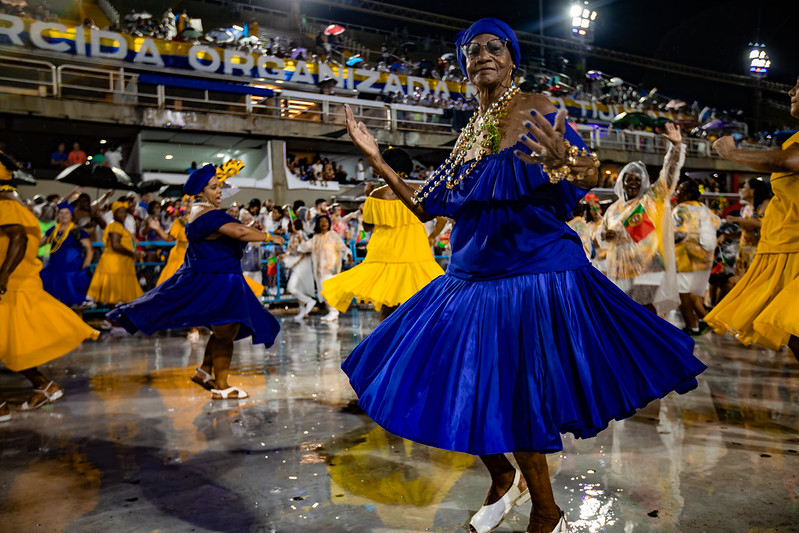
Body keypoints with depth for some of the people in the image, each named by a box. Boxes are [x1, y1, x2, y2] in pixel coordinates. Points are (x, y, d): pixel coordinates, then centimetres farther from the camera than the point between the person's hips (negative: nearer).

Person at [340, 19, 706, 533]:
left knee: (511, 404, -5)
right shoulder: (469, 135, 15)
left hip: (532, 274, -6)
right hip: (472, 278, 7)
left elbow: (589, 176, -13)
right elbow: (426, 206, 15)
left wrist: (564, 157, -36)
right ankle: (505, 480, 36)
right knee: (463, 396, 8)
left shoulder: (536, 109, -3)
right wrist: (377, 161, 10)